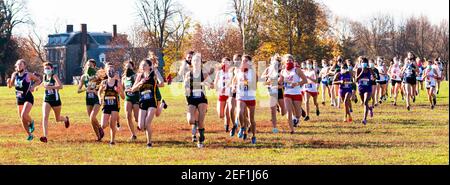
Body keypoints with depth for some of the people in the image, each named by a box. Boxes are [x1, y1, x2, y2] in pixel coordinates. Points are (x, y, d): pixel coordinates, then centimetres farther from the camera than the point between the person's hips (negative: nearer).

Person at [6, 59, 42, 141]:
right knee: (22, 119, 10)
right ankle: (29, 135, 29)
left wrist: (33, 86, -12)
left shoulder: (28, 75, -9)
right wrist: (9, 82, -11)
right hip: (19, 99, 5)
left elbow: (38, 80, 4)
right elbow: (10, 86, 10)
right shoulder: (14, 75, 2)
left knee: (24, 115, -25)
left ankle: (31, 122, 4)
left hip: (28, 98, -5)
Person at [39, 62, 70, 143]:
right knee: (44, 117, -17)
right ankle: (45, 136, -22)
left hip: (55, 100, -4)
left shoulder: (54, 76, -14)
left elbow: (60, 86, -30)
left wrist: (50, 87, -36)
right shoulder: (44, 76, 4)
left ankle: (66, 119, 52)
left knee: (58, 119, 14)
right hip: (46, 100, 4)